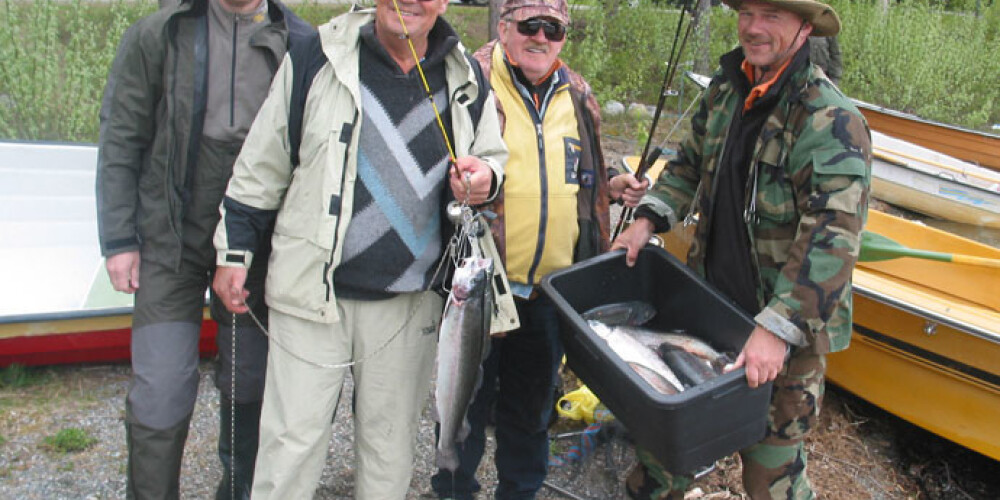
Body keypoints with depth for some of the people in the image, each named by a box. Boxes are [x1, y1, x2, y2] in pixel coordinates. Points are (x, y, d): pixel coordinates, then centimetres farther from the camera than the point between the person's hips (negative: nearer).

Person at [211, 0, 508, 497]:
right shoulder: (315, 58, -3)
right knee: (293, 440, 4)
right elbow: (262, 163, 3)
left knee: (391, 441, 17)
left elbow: (493, 157, 17)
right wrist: (234, 249, 4)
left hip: (411, 303, 3)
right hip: (313, 293, -2)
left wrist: (485, 178, -7)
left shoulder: (468, 81, 5)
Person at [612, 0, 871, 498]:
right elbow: (690, 164, 18)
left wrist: (777, 329, -33)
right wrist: (648, 219, 3)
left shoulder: (832, 121, -20)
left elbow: (831, 238, -28)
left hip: (788, 328, -6)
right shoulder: (725, 89, 4)